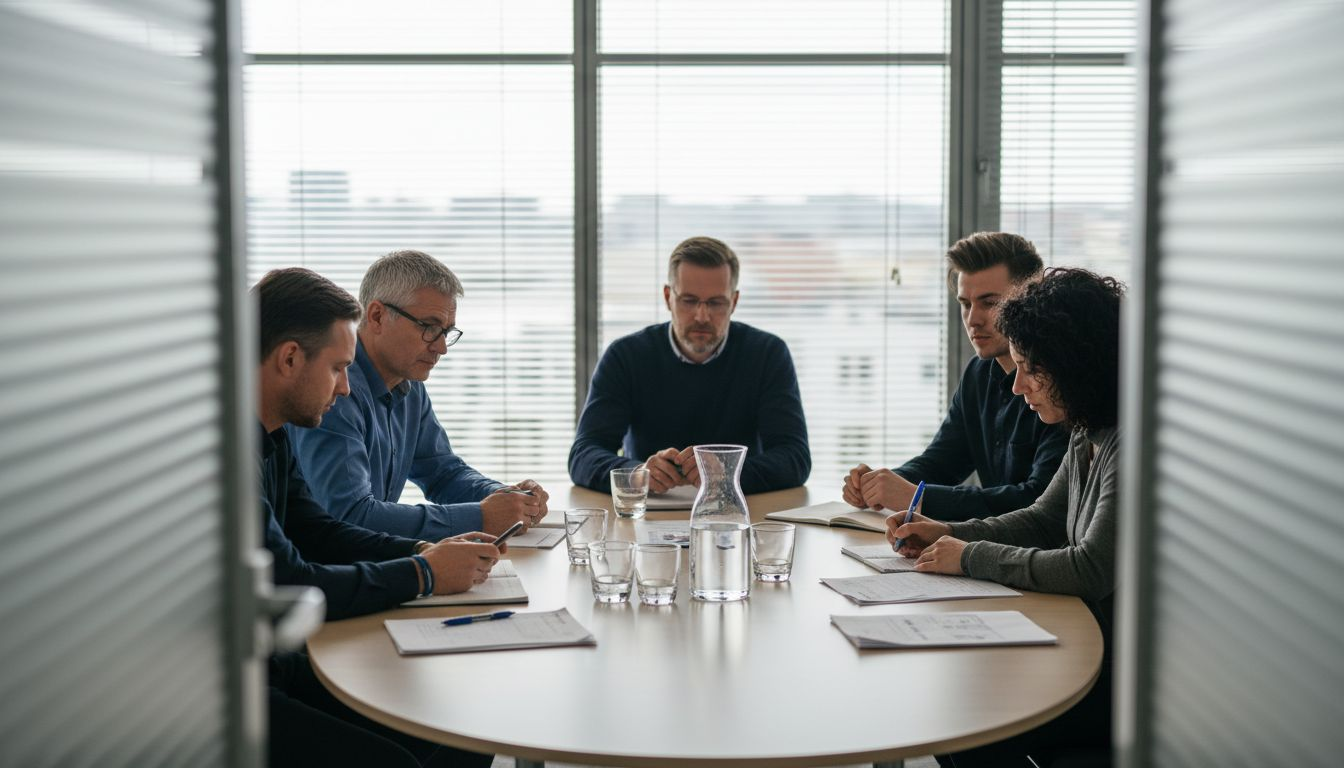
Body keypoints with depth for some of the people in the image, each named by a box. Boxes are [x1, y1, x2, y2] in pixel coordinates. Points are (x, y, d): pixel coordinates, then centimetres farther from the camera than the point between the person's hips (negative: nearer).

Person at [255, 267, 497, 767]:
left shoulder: (269, 435, 9)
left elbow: (317, 532, 17)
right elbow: (289, 586, -24)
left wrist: (424, 552, 2)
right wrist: (422, 575, -13)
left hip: (271, 665, 9)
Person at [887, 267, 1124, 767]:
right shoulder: (1087, 435, 8)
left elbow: (1091, 570, -26)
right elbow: (1041, 521, 20)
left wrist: (972, 557, -15)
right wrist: (948, 533, 5)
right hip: (1090, 645, 9)